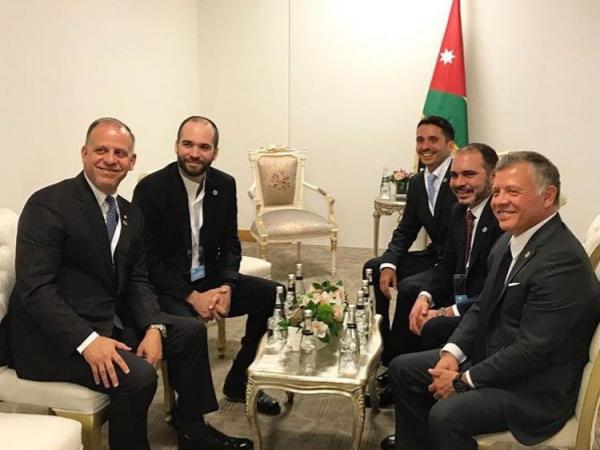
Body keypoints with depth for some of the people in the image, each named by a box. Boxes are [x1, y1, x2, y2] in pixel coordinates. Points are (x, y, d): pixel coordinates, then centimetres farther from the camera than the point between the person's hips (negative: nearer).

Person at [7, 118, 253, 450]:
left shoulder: (130, 215, 8)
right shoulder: (48, 205, -16)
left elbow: (137, 282, 9)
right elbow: (34, 287, -22)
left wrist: (153, 328, -10)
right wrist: (87, 341, -30)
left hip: (110, 322, 9)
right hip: (55, 337, -8)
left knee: (190, 331, 10)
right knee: (138, 375, -28)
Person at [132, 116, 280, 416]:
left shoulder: (224, 185, 2)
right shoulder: (151, 188, -14)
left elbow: (230, 245, 6)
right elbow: (149, 259, -14)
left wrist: (226, 287, -13)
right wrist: (193, 297, -22)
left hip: (210, 278, 6)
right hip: (166, 287, -6)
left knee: (275, 295, -7)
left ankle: (239, 382, 10)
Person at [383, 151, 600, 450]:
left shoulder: (563, 261, -26)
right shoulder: (510, 240, 3)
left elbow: (531, 351, -26)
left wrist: (464, 380, -17)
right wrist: (452, 351, -3)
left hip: (534, 388, -9)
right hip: (488, 355, 9)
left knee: (445, 414, -28)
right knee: (402, 368, 10)